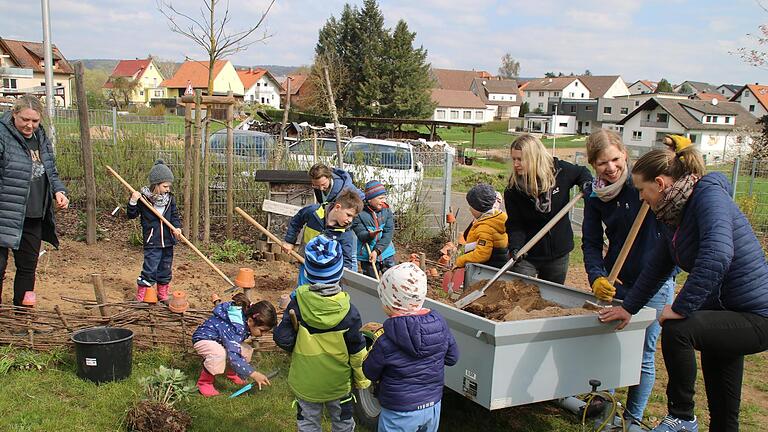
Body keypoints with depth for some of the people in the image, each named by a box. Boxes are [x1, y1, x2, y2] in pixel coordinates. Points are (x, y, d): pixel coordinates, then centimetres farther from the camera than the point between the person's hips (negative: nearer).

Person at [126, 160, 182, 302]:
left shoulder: (170, 198, 5)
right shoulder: (143, 198, -8)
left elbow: (175, 215, 11)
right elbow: (131, 215, -3)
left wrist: (177, 227, -9)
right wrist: (133, 201, -20)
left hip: (168, 240, 5)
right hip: (152, 241, -5)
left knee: (165, 268, 14)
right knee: (150, 269, -8)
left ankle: (163, 294, 29)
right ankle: (141, 296, 4)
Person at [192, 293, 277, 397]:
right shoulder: (235, 327, -39)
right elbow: (233, 357, -45)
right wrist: (253, 374, -43)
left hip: (220, 340, 9)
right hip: (203, 339, -9)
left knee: (247, 351, -10)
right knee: (219, 354, -39)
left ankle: (230, 372, 18)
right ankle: (204, 382, -15)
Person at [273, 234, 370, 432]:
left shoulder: (297, 304, -21)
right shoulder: (348, 312, -22)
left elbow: (282, 339, -14)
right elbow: (357, 352, -13)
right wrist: (362, 380, 3)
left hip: (305, 383, 1)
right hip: (339, 383, -1)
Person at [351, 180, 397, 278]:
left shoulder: (387, 211, -3)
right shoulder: (359, 214, -12)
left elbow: (388, 233, -9)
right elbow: (361, 234, -16)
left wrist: (377, 250, -18)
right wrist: (370, 235, -40)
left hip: (386, 252, 3)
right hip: (367, 256, -3)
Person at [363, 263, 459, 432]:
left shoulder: (385, 343, -26)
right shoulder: (440, 324, -12)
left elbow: (370, 374, -10)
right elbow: (452, 358, 2)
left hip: (400, 414, -5)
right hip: (433, 405, 5)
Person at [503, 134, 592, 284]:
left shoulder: (560, 171, -11)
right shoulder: (513, 190, -13)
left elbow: (581, 172, 12)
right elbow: (515, 225, -12)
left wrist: (587, 183, -10)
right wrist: (515, 247, -28)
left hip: (558, 254, 2)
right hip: (527, 256, -2)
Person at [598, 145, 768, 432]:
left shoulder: (709, 195, -21)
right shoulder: (675, 217, 6)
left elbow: (717, 256, -37)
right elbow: (657, 267, 17)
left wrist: (682, 307, -32)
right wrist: (628, 308, 22)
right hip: (726, 311, 9)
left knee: (676, 330, -29)